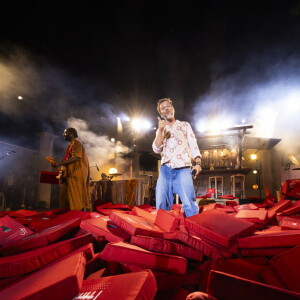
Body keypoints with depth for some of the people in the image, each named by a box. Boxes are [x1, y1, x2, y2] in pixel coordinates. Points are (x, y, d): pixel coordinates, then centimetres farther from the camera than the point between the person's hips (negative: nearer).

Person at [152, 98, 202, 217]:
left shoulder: (185, 125, 18)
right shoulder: (160, 130, 21)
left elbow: (193, 145, 9)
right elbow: (156, 149, 6)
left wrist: (198, 163, -6)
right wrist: (160, 131, -6)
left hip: (183, 168, -2)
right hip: (165, 169, 2)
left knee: (189, 202, -12)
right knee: (161, 204, -1)